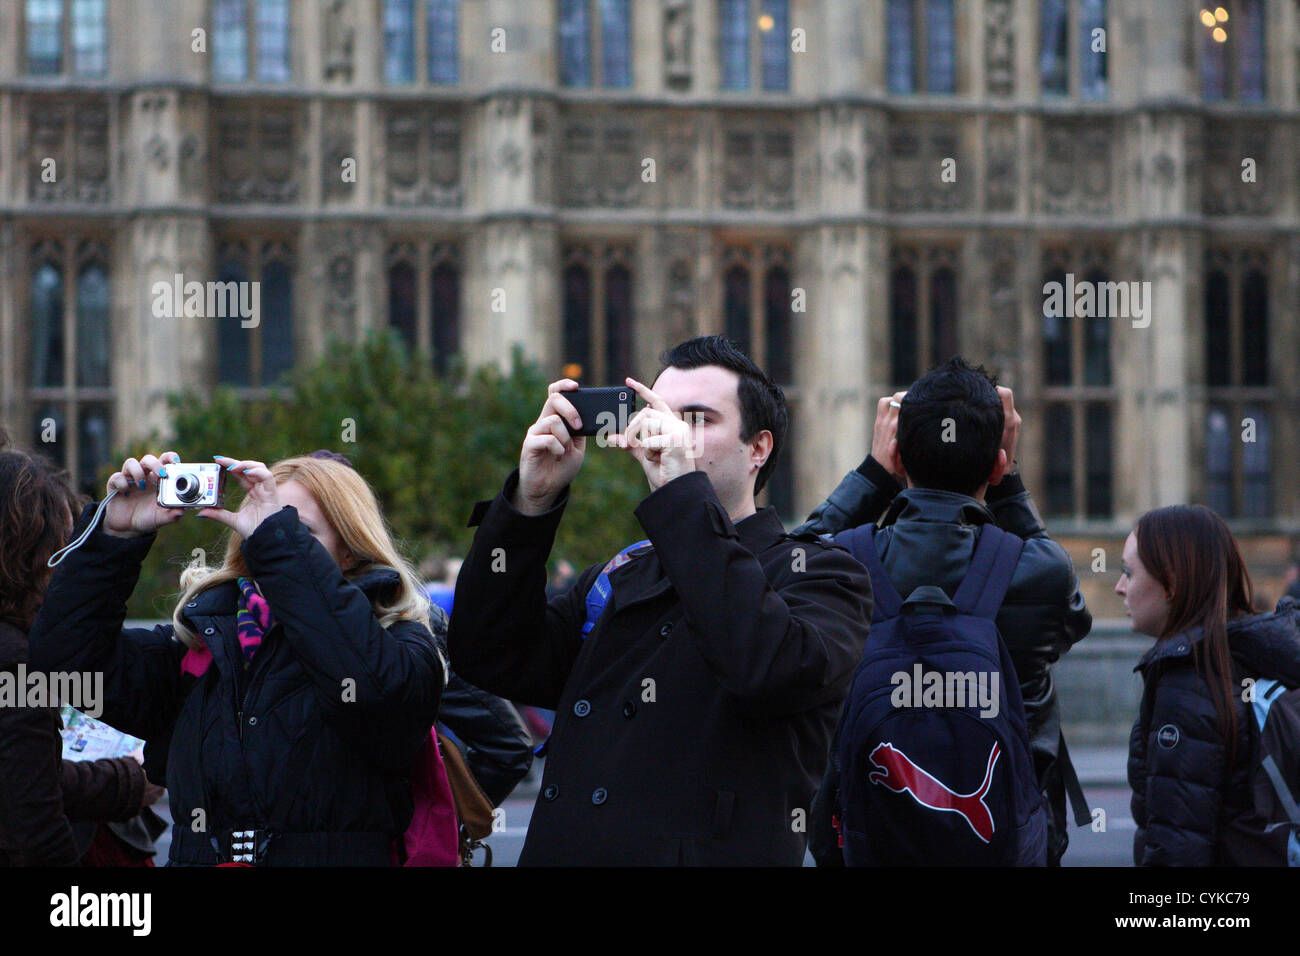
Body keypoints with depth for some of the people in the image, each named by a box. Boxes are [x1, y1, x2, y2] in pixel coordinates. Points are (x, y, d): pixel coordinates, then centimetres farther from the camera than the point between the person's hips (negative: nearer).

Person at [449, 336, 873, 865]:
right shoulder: (619, 577, 15)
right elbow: (490, 658, 4)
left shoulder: (820, 573, -2)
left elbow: (773, 671, -23)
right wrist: (532, 500, -5)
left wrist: (683, 490, -21)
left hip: (709, 850, -5)